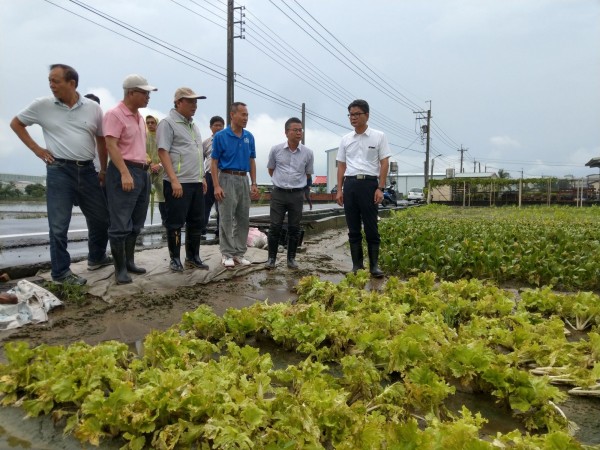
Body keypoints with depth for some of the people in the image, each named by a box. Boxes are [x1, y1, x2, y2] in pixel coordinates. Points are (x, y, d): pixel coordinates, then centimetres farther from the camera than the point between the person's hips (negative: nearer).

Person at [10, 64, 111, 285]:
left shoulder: (93, 108, 3)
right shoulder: (42, 105, -1)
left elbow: (101, 140, 12)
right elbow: (16, 123, 12)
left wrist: (103, 170, 12)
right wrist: (36, 148, 2)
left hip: (87, 170, 3)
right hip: (59, 171, -2)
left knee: (101, 218, 11)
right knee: (59, 225, 1)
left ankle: (97, 258, 32)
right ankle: (61, 272, 13)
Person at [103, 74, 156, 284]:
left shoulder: (139, 116, 17)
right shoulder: (115, 114, -8)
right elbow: (111, 145, -17)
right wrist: (125, 173, -26)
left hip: (142, 172, 9)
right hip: (124, 172, -9)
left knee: (136, 224, 14)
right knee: (121, 224, -4)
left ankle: (129, 262, 25)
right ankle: (120, 269, 3)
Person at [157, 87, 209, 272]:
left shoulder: (193, 125, 19)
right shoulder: (168, 123, -6)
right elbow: (163, 152, -14)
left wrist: (202, 177, 17)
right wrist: (174, 180, -20)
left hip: (196, 182, 8)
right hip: (178, 183, -8)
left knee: (196, 222, 11)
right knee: (175, 223, 0)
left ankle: (193, 257, 21)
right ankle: (175, 259, 10)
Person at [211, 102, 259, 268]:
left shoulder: (249, 137, 7)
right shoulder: (220, 136, -6)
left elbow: (252, 161, 13)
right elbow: (214, 163, -6)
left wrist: (254, 183, 5)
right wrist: (216, 186, -14)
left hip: (244, 180, 5)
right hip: (227, 179, -5)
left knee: (243, 219, 7)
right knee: (227, 219, -1)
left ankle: (239, 253, 17)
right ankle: (227, 254, 8)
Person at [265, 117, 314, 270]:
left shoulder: (308, 153, -1)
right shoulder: (276, 150, -2)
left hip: (297, 194, 1)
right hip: (278, 193, -1)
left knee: (294, 228, 7)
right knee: (275, 227, 1)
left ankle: (291, 258, 19)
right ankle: (271, 258, 12)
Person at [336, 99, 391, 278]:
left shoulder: (378, 137, 1)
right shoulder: (345, 139, 12)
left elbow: (384, 163, -2)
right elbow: (341, 166, 13)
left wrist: (380, 188, -11)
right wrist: (339, 190, 5)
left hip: (369, 183, -3)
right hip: (350, 184, 4)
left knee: (371, 227, 0)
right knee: (353, 228, 7)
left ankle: (374, 265, 10)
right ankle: (357, 265, 15)